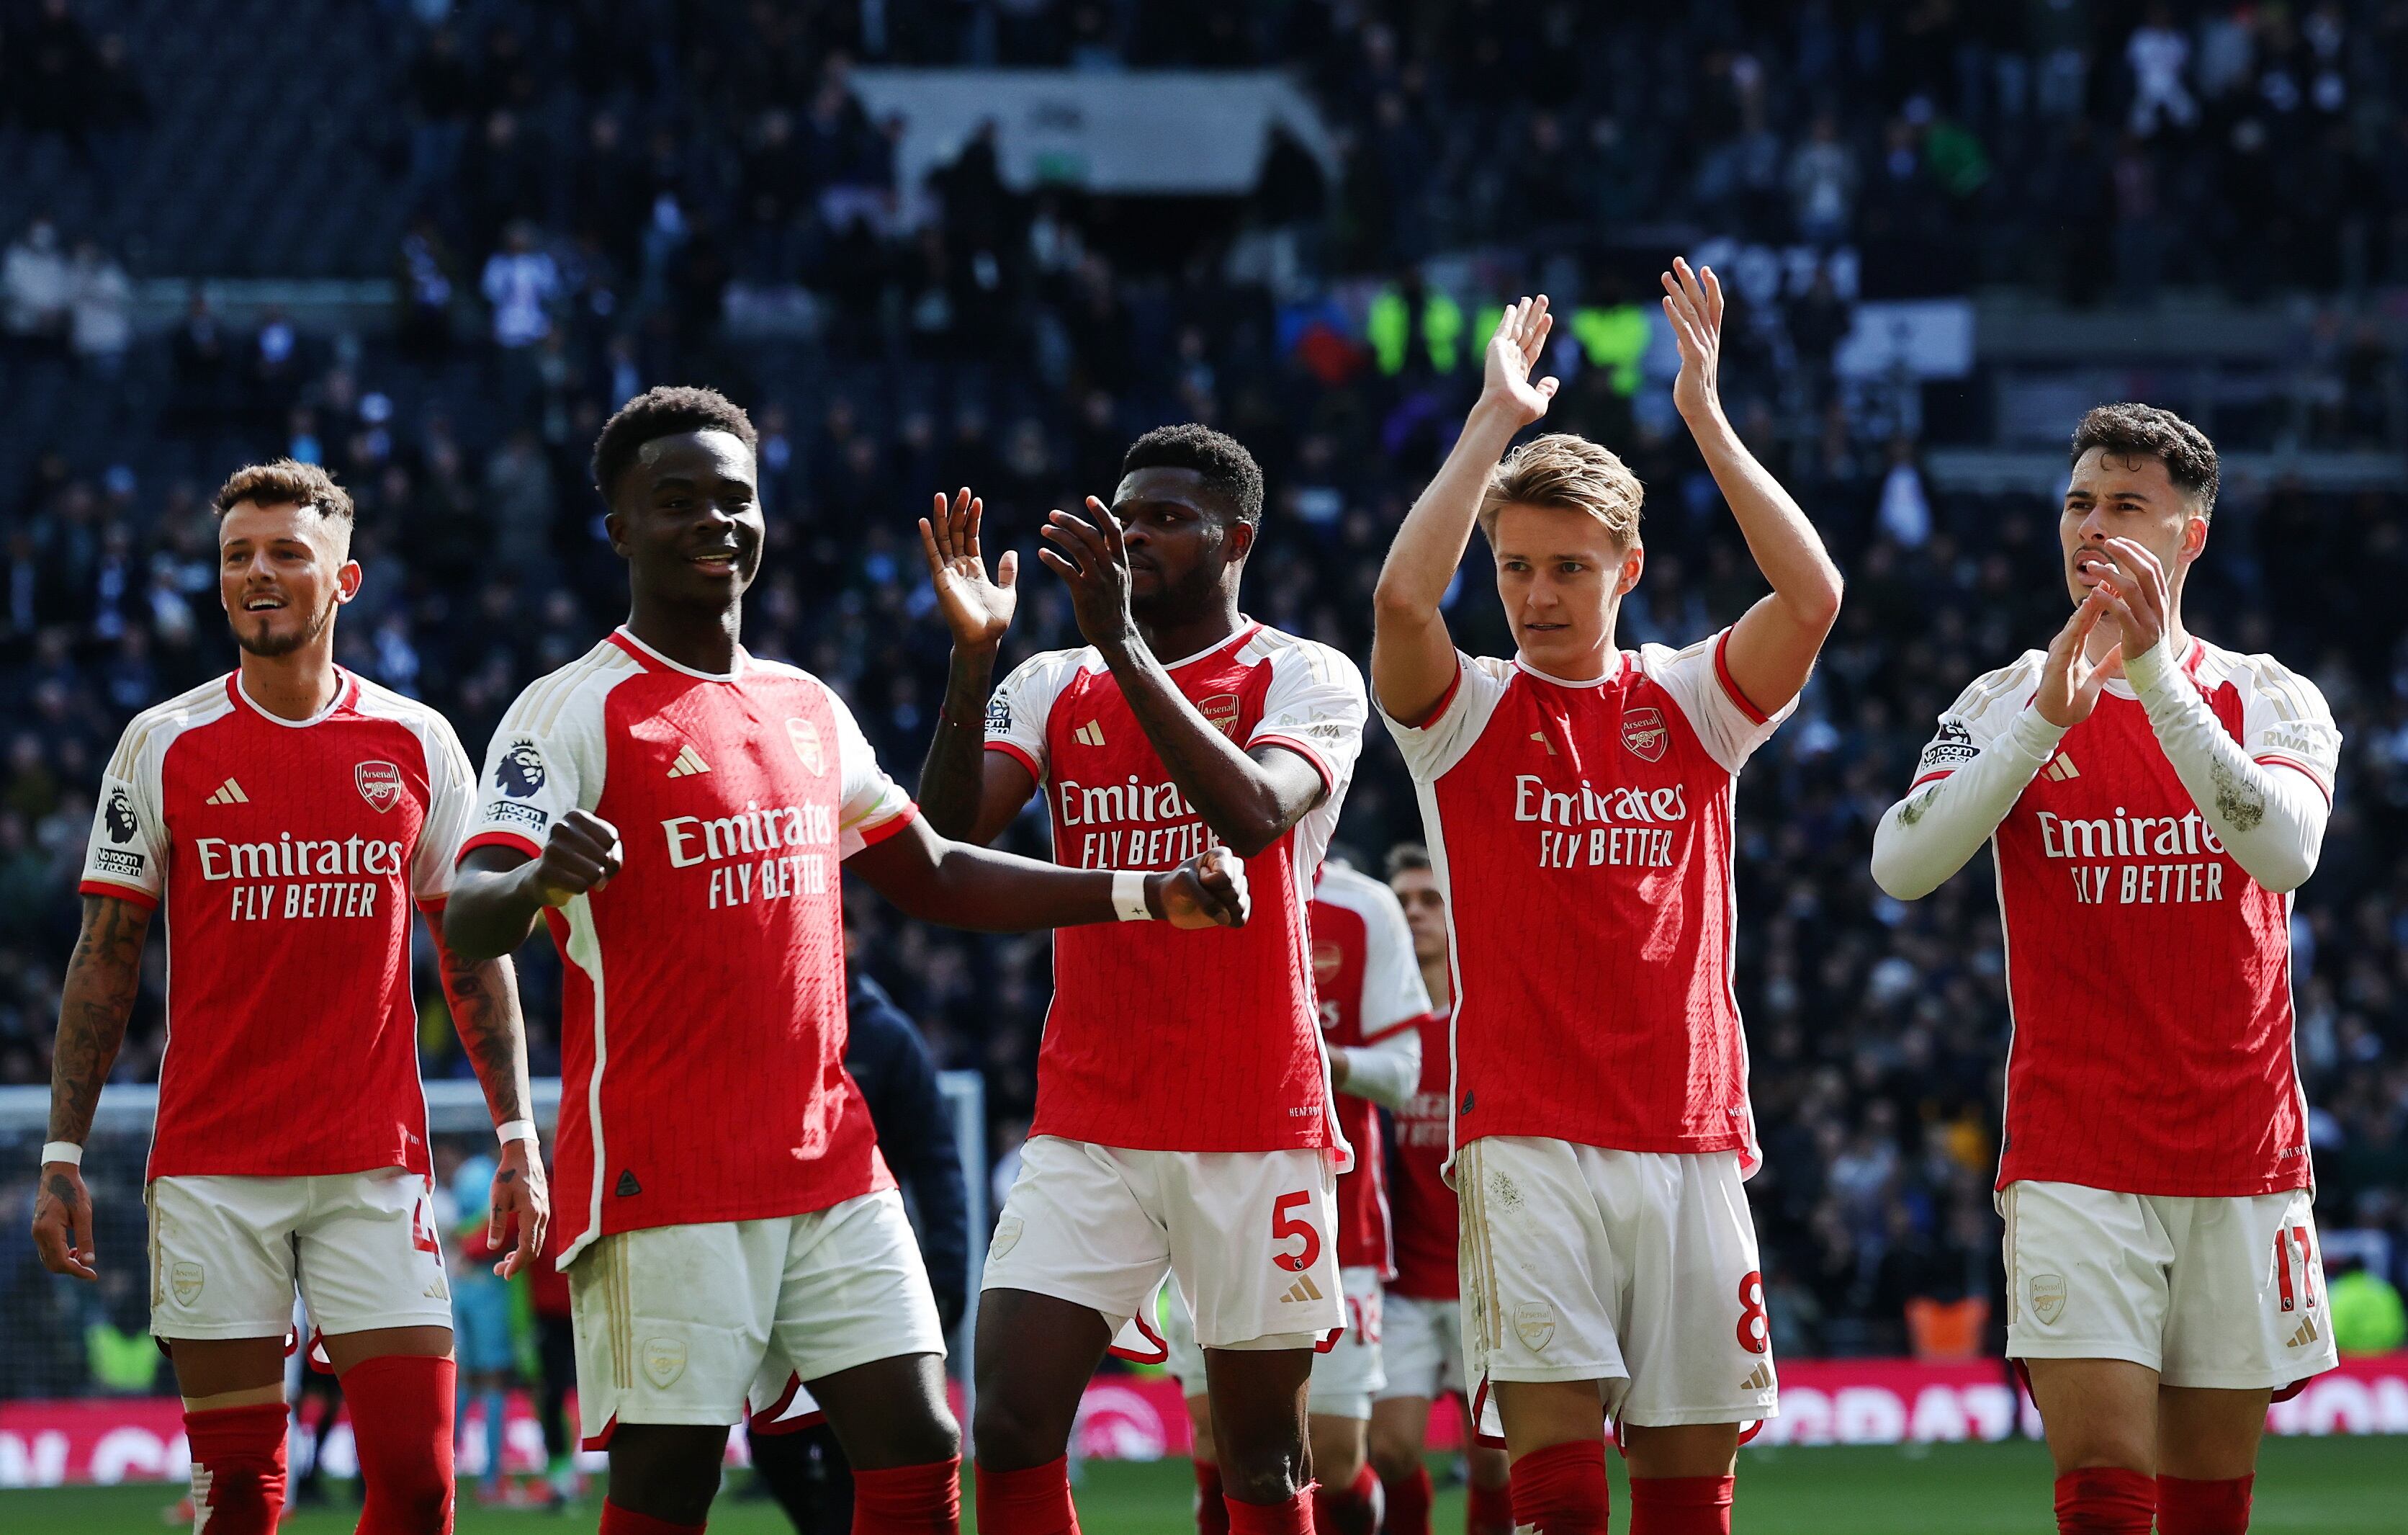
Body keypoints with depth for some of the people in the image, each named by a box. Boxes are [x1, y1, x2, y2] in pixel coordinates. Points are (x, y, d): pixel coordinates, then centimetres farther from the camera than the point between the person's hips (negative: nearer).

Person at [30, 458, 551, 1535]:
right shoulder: (165, 747, 3)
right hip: (211, 1172, -1)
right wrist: (62, 1157, -1)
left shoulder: (417, 746, 6)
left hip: (376, 1166, 1)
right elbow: (103, 963, 5)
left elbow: (476, 959, 11)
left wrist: (517, 1140, 3)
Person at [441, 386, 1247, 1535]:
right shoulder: (573, 714, -6)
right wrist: (541, 879, -42)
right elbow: (469, 924, -17)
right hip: (665, 1181, -6)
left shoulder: (808, 709, 15)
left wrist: (1148, 898, 15)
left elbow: (938, 880, 25)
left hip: (829, 1165, 6)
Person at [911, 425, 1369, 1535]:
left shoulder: (1305, 680, 0)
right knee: (1010, 1432, -10)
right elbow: (942, 845, -3)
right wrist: (972, 658, -15)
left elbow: (1253, 813, -21)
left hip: (1257, 1135, -3)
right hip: (1086, 1132, 3)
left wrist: (1123, 644, -25)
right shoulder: (1053, 688, 10)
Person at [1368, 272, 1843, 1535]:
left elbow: (1812, 595, -6)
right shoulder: (1467, 711, 6)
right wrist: (1498, 418, -11)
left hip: (1692, 1135, 2)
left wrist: (1706, 418, -6)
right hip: (1527, 1135, -2)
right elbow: (1401, 597, -14)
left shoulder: (1689, 703, 10)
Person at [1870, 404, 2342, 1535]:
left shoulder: (2270, 699, 5)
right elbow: (1901, 867, -10)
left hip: (2242, 1167, 1)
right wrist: (2045, 720, -20)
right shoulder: (2009, 701, 5)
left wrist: (2155, 675, -24)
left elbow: (2286, 848, -17)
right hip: (2073, 1163, -1)